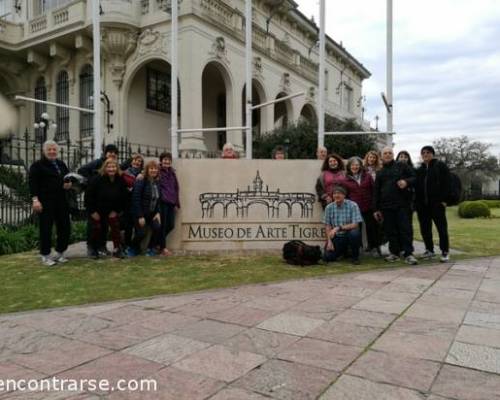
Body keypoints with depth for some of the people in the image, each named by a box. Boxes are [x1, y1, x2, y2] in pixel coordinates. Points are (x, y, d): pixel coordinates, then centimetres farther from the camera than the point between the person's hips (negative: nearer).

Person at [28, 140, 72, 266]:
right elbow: (32, 183, -9)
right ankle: (45, 256, 10)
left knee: (65, 227, 7)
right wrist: (35, 199, -18)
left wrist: (69, 184, 3)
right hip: (45, 202, -6)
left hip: (61, 201, 6)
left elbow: (68, 178, 27)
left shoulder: (61, 164, 17)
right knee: (46, 229, -2)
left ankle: (60, 253, 22)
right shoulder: (37, 165, -2)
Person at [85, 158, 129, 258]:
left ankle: (117, 249, 7)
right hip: (96, 212, -2)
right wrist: (92, 211, -15)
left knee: (115, 229, -3)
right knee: (96, 231, 6)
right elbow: (89, 195, -15)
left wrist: (117, 210, -5)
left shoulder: (120, 181, -9)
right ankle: (93, 249, 23)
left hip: (113, 212, 2)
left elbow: (124, 197, -1)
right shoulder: (98, 179, -17)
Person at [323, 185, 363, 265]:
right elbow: (327, 226, 1)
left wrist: (339, 228, -29)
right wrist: (329, 241, -9)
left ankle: (355, 256, -8)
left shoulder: (353, 205, -13)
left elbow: (355, 225, -19)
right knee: (328, 257, -15)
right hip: (337, 237, 3)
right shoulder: (329, 207, -3)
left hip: (349, 235, -2)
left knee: (354, 233, -37)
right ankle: (344, 251, 19)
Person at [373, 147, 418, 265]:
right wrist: (376, 209, 11)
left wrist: (406, 181, -17)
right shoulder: (380, 173, 17)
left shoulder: (402, 166, 8)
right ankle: (394, 252, 15)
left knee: (405, 229, -6)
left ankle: (408, 254, -2)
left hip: (402, 203, -3)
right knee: (390, 230, 4)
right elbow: (376, 192, 16)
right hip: (386, 206, 3)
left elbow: (414, 178, 6)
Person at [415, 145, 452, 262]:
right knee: (425, 228, 7)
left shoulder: (440, 166, 4)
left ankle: (445, 252, 4)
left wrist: (443, 199, -12)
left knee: (441, 228, -3)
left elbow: (447, 183, -4)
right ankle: (429, 250, 18)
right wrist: (417, 202, 7)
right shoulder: (419, 170, 19)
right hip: (422, 204, 5)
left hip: (437, 203, -5)